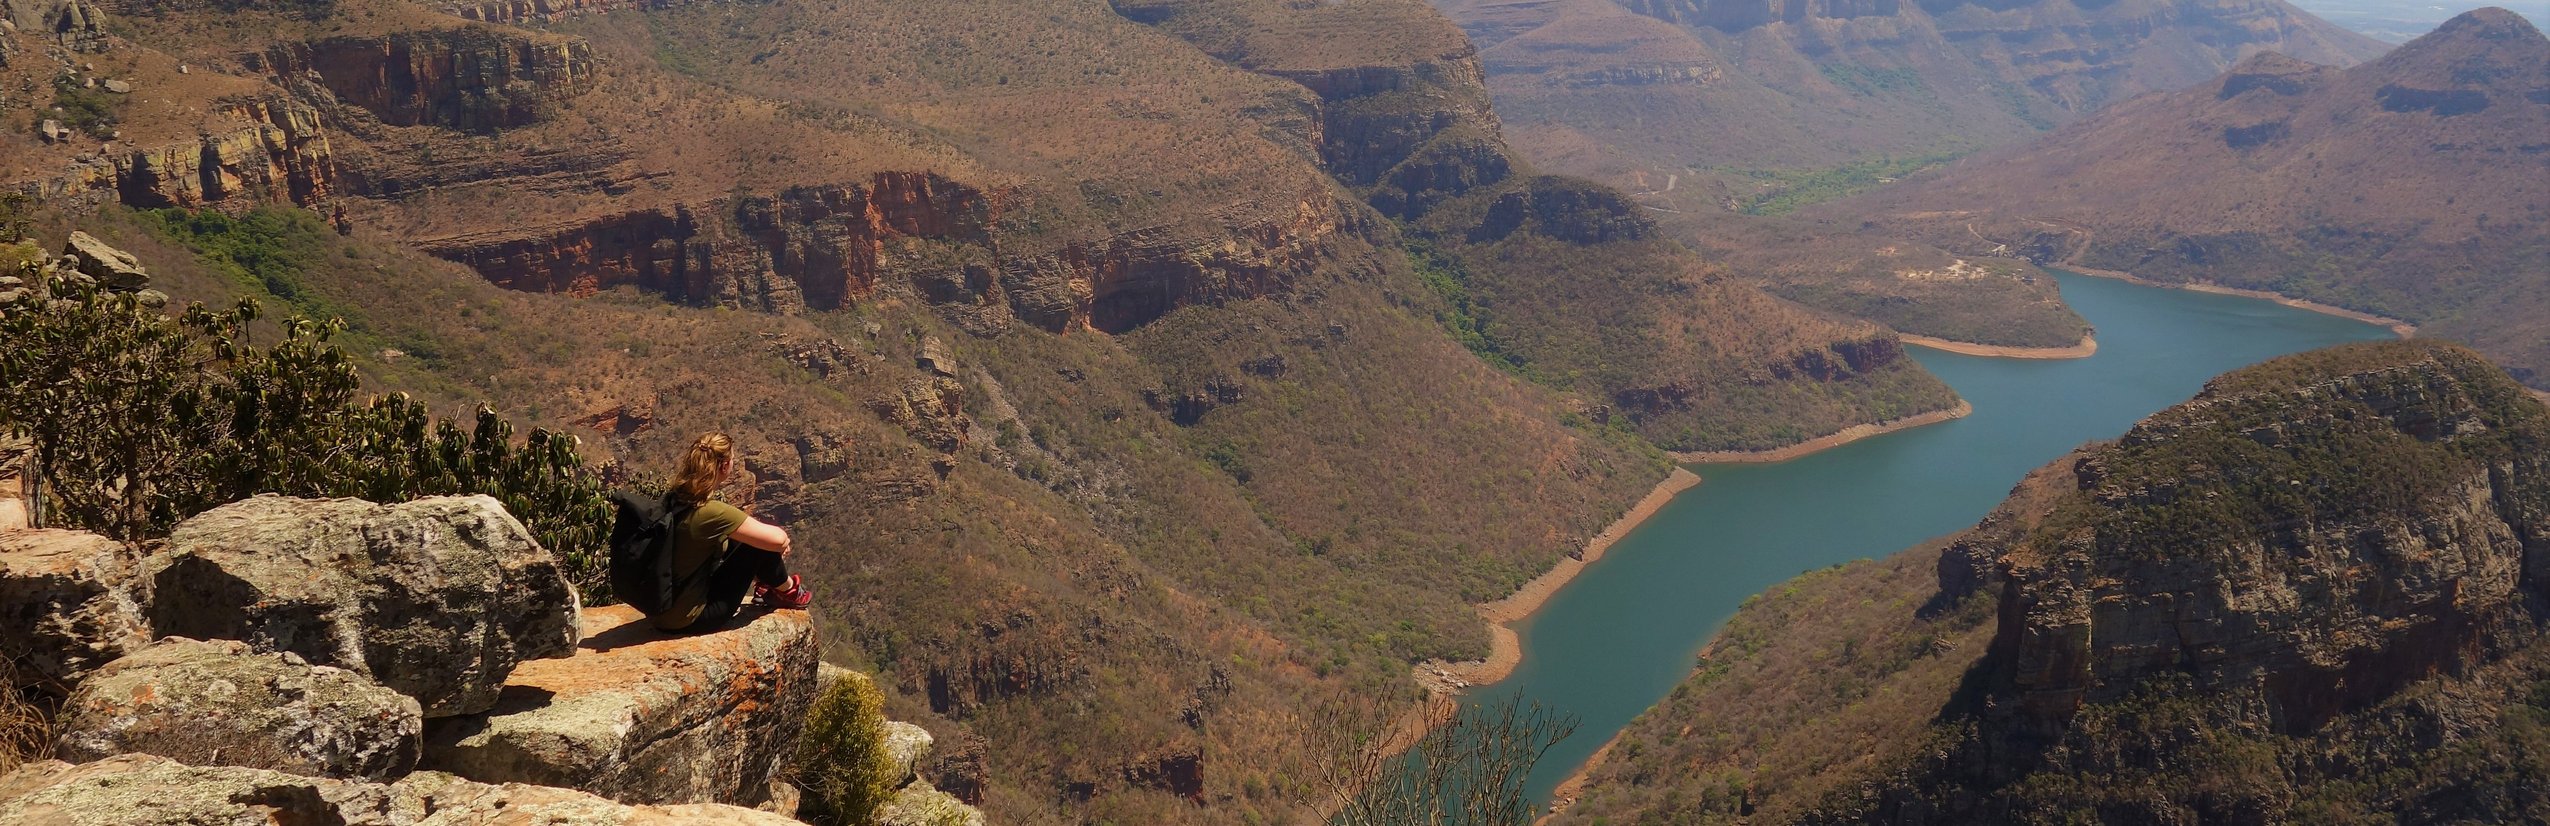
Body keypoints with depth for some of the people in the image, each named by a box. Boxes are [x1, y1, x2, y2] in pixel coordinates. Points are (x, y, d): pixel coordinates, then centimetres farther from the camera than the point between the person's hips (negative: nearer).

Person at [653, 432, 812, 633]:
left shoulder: (671, 499, -3)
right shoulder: (710, 512, -27)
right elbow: (778, 539, -20)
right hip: (688, 620, -9)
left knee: (736, 537, 16)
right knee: (762, 543, -5)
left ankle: (765, 587, 33)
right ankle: (788, 591, 22)